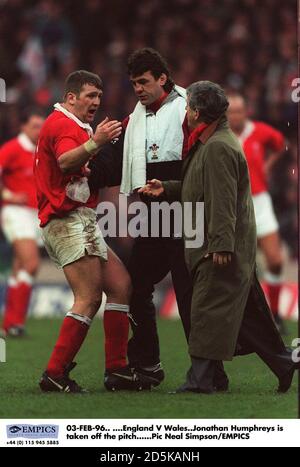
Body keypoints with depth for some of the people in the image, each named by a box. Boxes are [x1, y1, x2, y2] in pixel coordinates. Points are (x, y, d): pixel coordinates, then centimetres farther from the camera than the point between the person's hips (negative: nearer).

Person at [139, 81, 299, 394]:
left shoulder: (217, 148, -18)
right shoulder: (207, 144, 16)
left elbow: (222, 199, -23)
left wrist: (220, 246, -26)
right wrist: (166, 189, 18)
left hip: (221, 246, -10)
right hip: (231, 246, 10)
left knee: (209, 310, -8)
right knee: (249, 312, 15)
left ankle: (200, 380, -7)